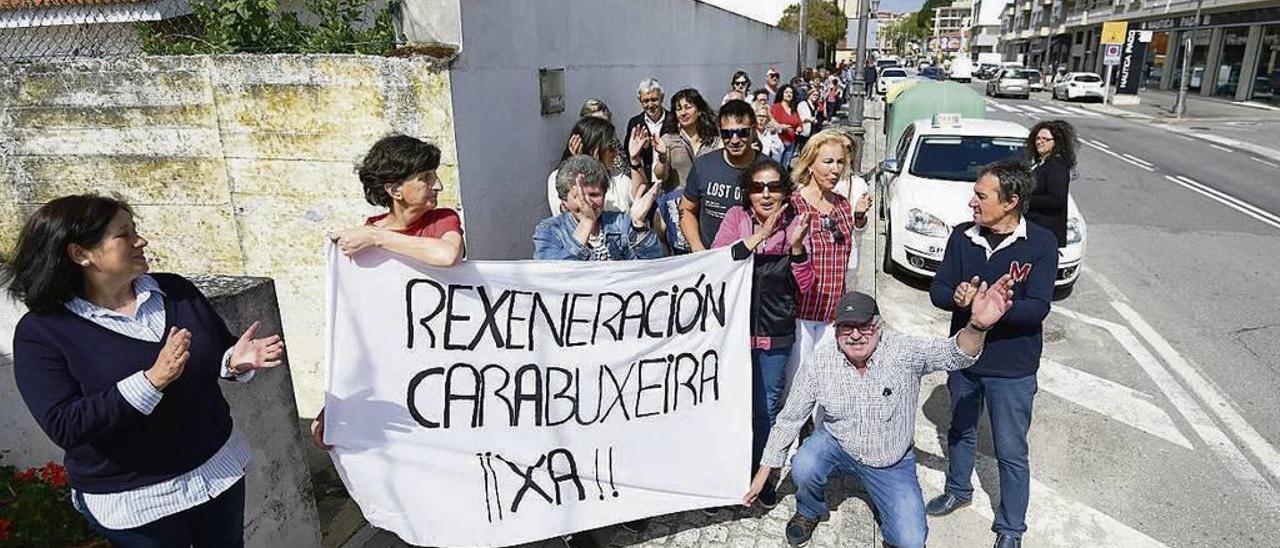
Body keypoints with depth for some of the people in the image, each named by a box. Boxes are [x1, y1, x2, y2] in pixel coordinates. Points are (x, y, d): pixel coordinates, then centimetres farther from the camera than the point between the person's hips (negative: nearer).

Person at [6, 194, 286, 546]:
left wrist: (236, 362, -17)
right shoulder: (42, 331, -12)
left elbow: (219, 353, 6)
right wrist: (151, 381, -32)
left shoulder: (176, 291, -2)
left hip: (217, 469, 4)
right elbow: (63, 426, -21)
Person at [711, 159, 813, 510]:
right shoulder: (736, 217, -5)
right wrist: (760, 235, -26)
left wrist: (796, 246, -19)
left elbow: (804, 286, -3)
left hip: (776, 335, 1)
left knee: (767, 409, 14)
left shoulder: (793, 225, -2)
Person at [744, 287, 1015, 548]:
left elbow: (956, 353, -36)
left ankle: (883, 502, 25)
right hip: (836, 444, 1)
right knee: (803, 470, -29)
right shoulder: (819, 363, -18)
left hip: (892, 463, 0)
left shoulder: (905, 352, -21)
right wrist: (764, 471, -8)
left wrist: (978, 326, -60)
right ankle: (810, 512, 7)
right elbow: (790, 418, -10)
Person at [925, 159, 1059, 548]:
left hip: (1012, 368, -4)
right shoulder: (962, 236, -5)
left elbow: (1037, 308, -21)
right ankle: (958, 490, 48)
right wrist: (959, 298, -28)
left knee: (1011, 452, 10)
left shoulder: (1041, 243, -15)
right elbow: (938, 290, -6)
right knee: (960, 431, 24)